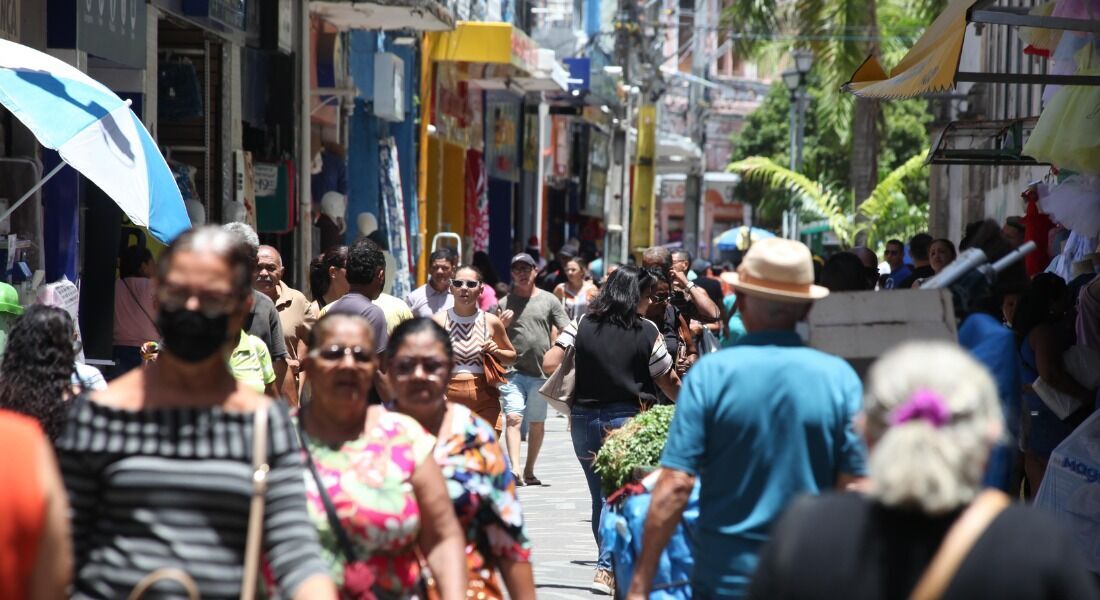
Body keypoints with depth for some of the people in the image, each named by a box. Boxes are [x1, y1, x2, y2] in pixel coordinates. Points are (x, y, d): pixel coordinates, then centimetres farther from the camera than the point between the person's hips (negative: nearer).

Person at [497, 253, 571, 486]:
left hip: (541, 372, 1)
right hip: (513, 371, -1)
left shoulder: (549, 300, 6)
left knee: (537, 423, 8)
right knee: (513, 418, -16)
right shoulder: (504, 303, 8)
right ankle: (515, 469, -26)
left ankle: (529, 470, 21)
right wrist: (502, 324, -7)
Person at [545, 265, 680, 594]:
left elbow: (549, 364, -6)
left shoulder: (583, 325, 2)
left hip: (583, 418, 3)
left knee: (600, 497, 14)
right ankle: (607, 568, -9)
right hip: (624, 418, -3)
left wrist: (576, 384, 10)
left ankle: (612, 566, 22)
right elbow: (669, 383, 2)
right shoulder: (647, 332, -4)